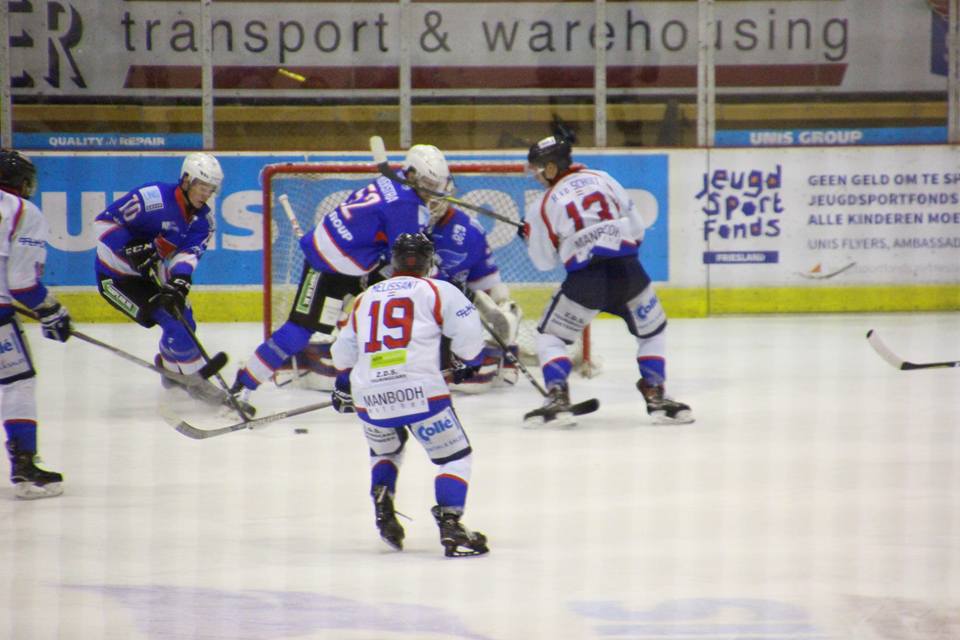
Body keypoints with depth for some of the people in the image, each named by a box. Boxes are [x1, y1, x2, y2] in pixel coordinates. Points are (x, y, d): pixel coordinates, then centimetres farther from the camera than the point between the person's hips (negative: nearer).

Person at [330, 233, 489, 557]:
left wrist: (343, 386, 44)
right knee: (455, 456, 6)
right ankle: (449, 525, -12)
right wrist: (470, 363, 19)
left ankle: (382, 508, 13)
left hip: (369, 396, 5)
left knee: (385, 451, 32)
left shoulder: (366, 298, 21)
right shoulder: (438, 291, 7)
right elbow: (468, 331, -1)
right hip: (418, 391, -4)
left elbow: (344, 349, 27)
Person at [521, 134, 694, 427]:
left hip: (585, 279, -2)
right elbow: (636, 227, 14)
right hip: (628, 270, 2)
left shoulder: (542, 206, 6)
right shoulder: (602, 179, 13)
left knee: (550, 335, 16)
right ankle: (656, 397, 15)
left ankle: (557, 399, 0)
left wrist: (530, 237, 29)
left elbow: (544, 261, 11)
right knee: (652, 331, 24)